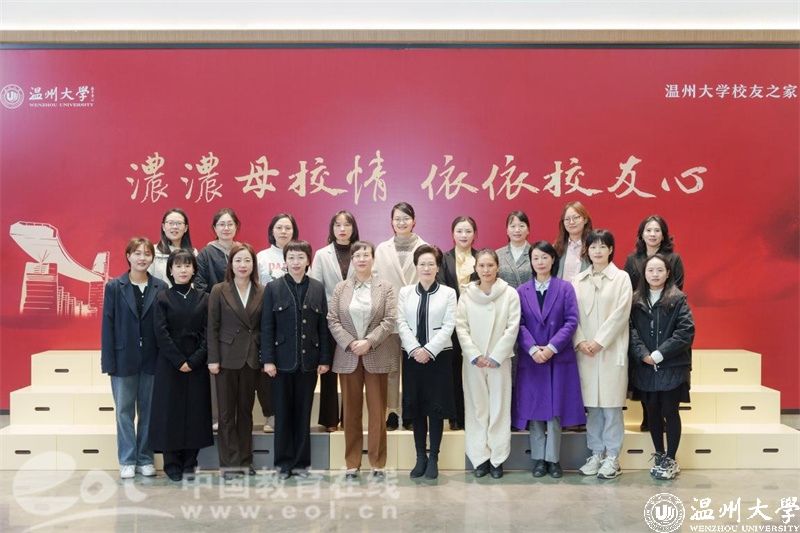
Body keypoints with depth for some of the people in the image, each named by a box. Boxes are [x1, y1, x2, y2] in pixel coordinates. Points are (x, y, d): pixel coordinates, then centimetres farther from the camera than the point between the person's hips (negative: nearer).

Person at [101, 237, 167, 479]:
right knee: (124, 411, 6)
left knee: (148, 411, 7)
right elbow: (108, 324, -2)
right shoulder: (115, 287, 0)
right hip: (124, 358, 0)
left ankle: (145, 459, 18)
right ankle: (127, 461, 16)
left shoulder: (160, 288, 1)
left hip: (151, 358, 1)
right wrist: (109, 361, -7)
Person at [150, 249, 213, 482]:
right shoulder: (163, 298, 2)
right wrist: (179, 361, -12)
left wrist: (194, 360, -10)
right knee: (170, 410, 1)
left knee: (195, 410, 3)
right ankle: (172, 464, 11)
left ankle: (189, 463, 14)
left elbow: (207, 333, 0)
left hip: (197, 364, 2)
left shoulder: (203, 298, 6)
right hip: (169, 364, -1)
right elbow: (161, 333, -5)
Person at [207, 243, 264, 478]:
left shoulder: (262, 293, 4)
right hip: (227, 359, -2)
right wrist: (213, 359, -8)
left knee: (246, 411, 10)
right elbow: (212, 327, -3)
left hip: (251, 359, 2)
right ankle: (229, 463, 10)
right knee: (227, 413, 3)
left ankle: (245, 461, 19)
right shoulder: (219, 291, -1)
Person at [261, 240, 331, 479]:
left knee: (304, 413, 8)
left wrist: (325, 359, 0)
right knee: (283, 413, 5)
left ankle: (301, 462, 17)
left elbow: (323, 326, 5)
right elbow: (267, 327, -3)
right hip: (282, 360, -1)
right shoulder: (273, 288, 0)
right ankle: (283, 462, 16)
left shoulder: (317, 288, 5)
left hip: (308, 360, 2)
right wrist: (268, 359, -9)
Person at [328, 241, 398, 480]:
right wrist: (350, 344, -10)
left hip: (377, 357, -1)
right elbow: (332, 321, 2)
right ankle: (352, 463, 14)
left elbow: (390, 320, -4)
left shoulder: (386, 287, 3)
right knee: (351, 411, 6)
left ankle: (378, 463, 11)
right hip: (348, 356, 2)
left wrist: (369, 342, -14)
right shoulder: (340, 288, 8)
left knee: (377, 410, 2)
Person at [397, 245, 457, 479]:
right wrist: (415, 349, -12)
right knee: (416, 406, 6)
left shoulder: (448, 293, 1)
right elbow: (402, 323, 0)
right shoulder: (405, 292, 7)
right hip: (412, 355, 2)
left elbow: (448, 326, -6)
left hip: (439, 355, -2)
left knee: (436, 407, 1)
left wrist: (429, 350, -14)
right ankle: (420, 456, 16)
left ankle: (433, 458, 10)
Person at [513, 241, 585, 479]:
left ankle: (553, 458, 11)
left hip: (559, 358, -1)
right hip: (530, 358, 1)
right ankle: (538, 458, 14)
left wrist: (552, 347, -14)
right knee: (534, 410, 4)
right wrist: (533, 349, -15)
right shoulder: (522, 291, 6)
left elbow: (571, 321, -4)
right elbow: (519, 324, 0)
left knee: (555, 410, 1)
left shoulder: (565, 288, 3)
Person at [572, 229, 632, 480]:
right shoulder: (578, 280, 10)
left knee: (611, 405, -1)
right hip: (585, 351, 3)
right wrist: (580, 341, -8)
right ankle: (596, 453, 18)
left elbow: (620, 314, -7)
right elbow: (573, 314, 6)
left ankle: (612, 457, 8)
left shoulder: (621, 278, 1)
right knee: (591, 405, 7)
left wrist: (599, 342, -12)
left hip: (611, 350, -3)